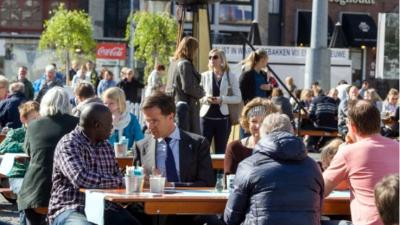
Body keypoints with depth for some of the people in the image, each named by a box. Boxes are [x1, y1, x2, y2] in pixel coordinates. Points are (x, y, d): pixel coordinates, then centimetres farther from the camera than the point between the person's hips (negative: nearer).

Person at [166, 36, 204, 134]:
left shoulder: (174, 63, 12)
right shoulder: (185, 64, -14)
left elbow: (169, 88, 19)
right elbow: (188, 87, -19)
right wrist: (201, 92, -3)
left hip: (174, 105, 9)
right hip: (186, 107, -9)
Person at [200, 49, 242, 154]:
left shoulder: (230, 76, 4)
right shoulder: (204, 76, 6)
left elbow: (238, 98, 1)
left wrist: (222, 99, -13)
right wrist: (204, 99, -12)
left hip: (222, 117, 0)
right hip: (206, 116, 0)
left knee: (221, 150, 7)